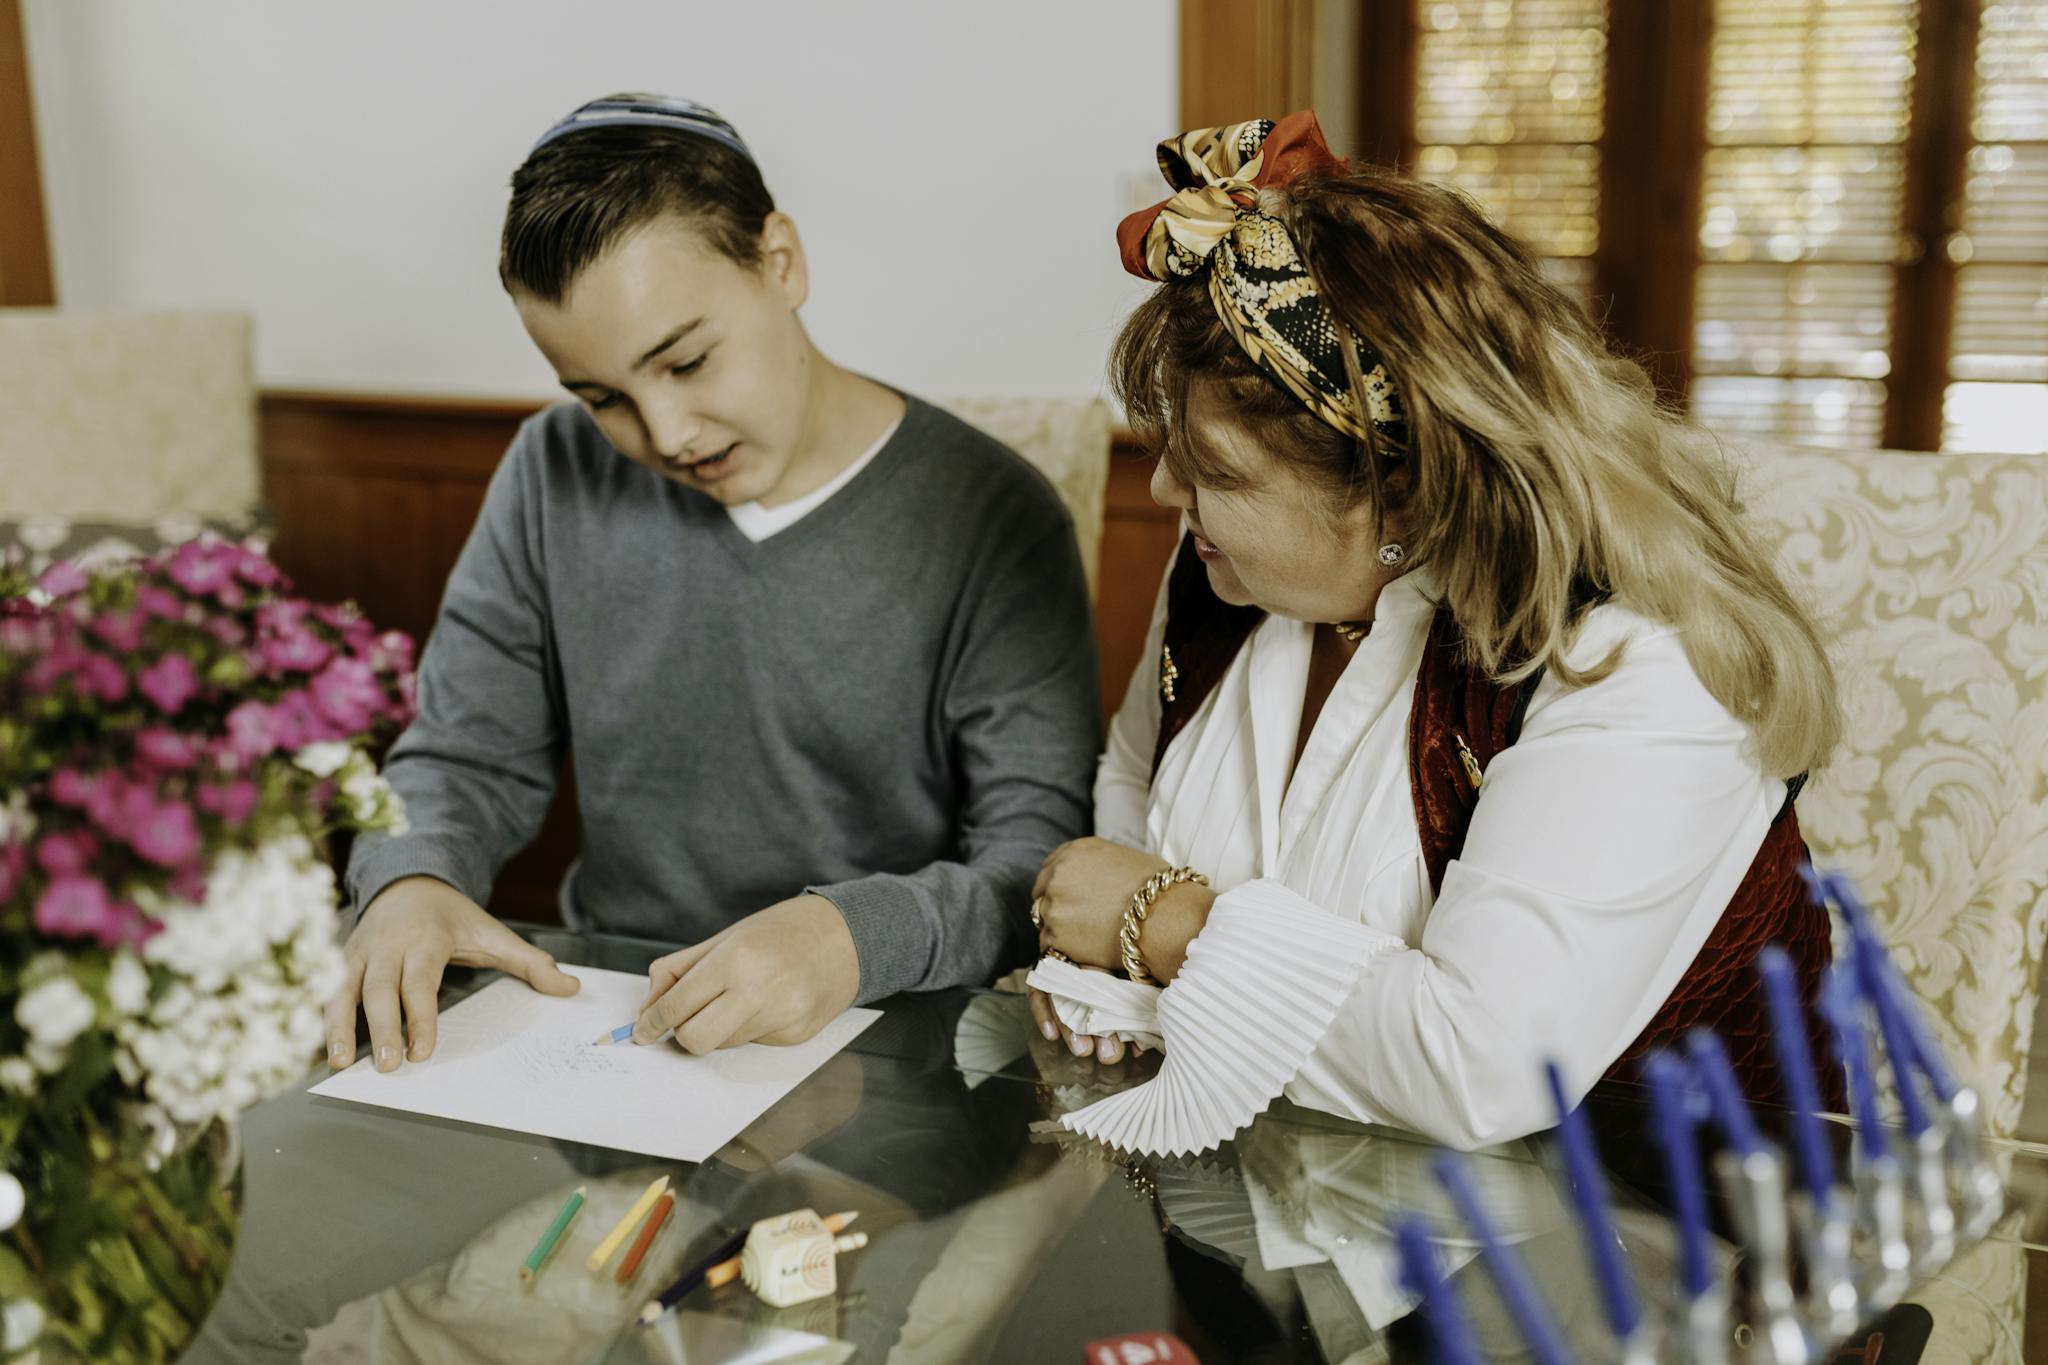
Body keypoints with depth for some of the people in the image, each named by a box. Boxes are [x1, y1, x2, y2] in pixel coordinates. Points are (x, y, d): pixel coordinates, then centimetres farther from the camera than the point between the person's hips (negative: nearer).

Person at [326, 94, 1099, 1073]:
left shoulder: (993, 522, -11)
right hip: (601, 1026, 4)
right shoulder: (555, 478, 3)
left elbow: (1041, 861, -13)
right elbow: (460, 762, 8)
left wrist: (855, 936, -32)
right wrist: (411, 881, -15)